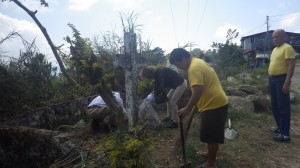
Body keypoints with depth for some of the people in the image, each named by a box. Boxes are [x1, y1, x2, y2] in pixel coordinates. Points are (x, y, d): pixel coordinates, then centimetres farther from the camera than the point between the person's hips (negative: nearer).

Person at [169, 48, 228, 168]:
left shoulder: (194, 68, -21)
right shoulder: (197, 62, 12)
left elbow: (198, 91, -29)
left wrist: (187, 109, -22)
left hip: (214, 104, -11)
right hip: (216, 102, 11)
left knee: (211, 135, 2)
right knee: (211, 134, 24)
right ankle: (211, 152, 43)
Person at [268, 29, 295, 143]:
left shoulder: (287, 48, -10)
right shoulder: (275, 49, 18)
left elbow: (291, 66, -17)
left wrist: (287, 83, -23)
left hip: (281, 79, -9)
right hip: (272, 79, 9)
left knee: (283, 107, -5)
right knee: (275, 106, 16)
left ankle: (285, 134, 1)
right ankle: (280, 127, 30)